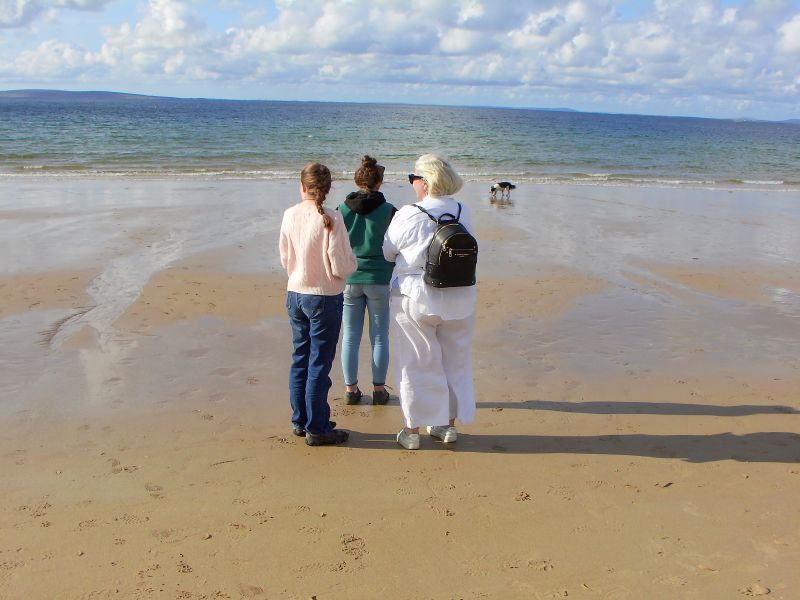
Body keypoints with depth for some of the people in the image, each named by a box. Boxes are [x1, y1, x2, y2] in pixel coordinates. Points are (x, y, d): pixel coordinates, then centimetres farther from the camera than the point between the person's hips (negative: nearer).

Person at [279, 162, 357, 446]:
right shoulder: (331, 218, -18)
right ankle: (317, 429, 12)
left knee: (300, 360, 16)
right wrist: (352, 261, 3)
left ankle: (300, 421, 27)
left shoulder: (290, 215, -1)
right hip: (324, 298, -5)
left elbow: (285, 259, 8)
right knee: (319, 364, 3)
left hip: (295, 294, 6)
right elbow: (341, 267, -17)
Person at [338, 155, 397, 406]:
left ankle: (351, 389, 17)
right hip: (380, 280, -1)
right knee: (380, 338, 10)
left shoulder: (342, 210, -3)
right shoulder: (389, 211, -8)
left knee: (350, 337, 11)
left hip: (349, 279, 2)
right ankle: (379, 389, 17)